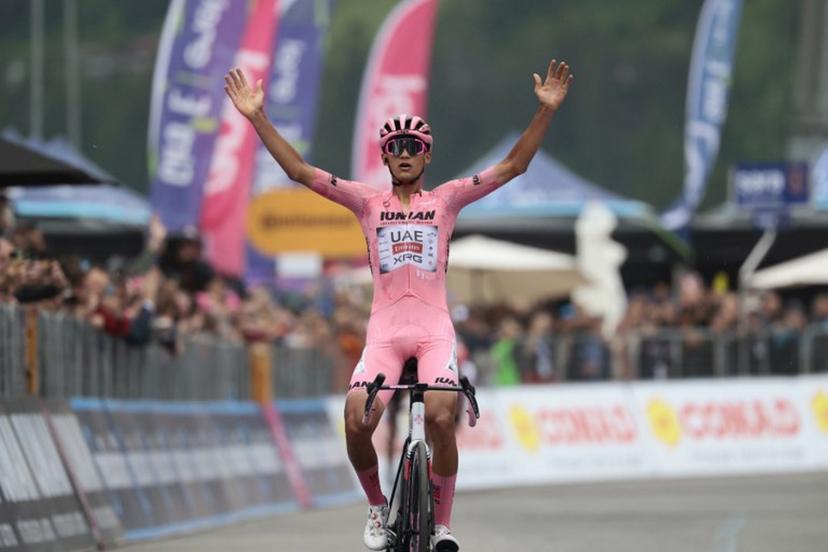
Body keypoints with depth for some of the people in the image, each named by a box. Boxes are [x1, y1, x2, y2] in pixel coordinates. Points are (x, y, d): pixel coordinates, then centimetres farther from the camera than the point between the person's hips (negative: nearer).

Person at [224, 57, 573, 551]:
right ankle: (377, 505, 8)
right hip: (385, 330, 1)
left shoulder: (446, 199, 9)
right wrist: (257, 118, -3)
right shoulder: (368, 202, 10)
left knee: (441, 419, -23)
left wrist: (547, 110, -8)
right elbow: (300, 170, 5)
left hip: (434, 329, -1)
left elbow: (513, 166, 3)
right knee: (357, 423, -20)